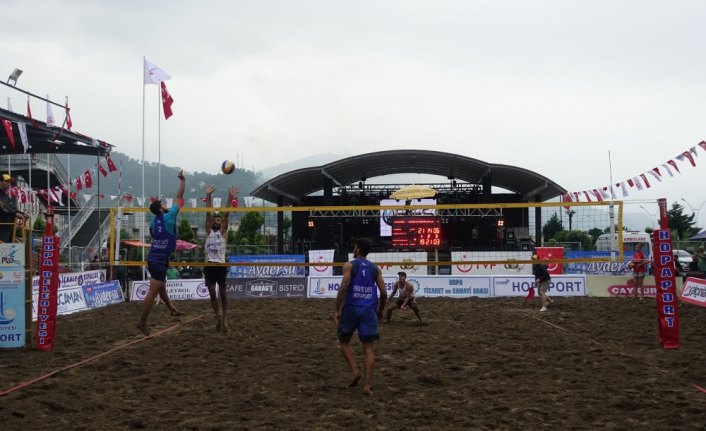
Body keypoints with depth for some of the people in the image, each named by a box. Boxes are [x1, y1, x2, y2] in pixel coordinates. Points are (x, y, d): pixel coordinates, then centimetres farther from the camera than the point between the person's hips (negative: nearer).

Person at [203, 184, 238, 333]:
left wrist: (230, 198, -10)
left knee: (222, 293, 1)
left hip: (221, 265, -2)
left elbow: (226, 214, -3)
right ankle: (217, 317, 11)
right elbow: (208, 213, 5)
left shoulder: (223, 232, 6)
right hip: (209, 265, 2)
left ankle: (225, 318, 9)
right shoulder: (209, 231, 11)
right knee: (212, 293, 1)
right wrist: (208, 195, -2)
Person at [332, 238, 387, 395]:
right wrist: (380, 310, 21)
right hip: (369, 311, 3)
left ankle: (355, 371, -3)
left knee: (344, 342, 16)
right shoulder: (375, 268, 10)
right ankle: (367, 385, -5)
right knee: (368, 348, 2)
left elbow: (343, 287, -13)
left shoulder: (349, 265, 0)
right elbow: (383, 292, 6)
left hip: (351, 308, -2)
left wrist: (337, 309, -10)